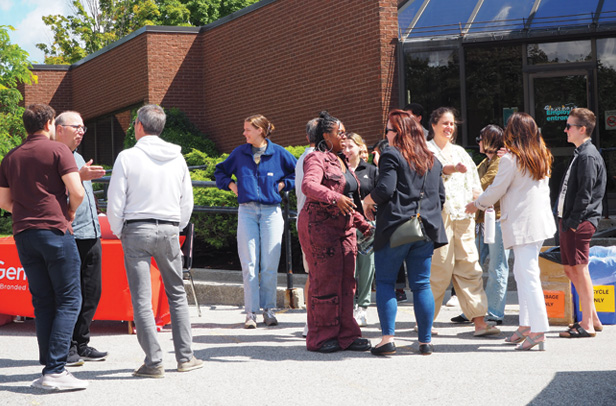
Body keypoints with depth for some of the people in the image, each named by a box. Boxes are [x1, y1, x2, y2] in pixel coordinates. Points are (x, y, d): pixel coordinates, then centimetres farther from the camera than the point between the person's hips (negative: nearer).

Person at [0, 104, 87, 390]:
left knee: (42, 302, 10)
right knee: (69, 300, -3)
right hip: (54, 231, -6)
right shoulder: (58, 150, -3)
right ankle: (55, 369, -12)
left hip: (23, 234, 6)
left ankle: (49, 367, 7)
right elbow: (77, 192, -10)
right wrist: (69, 214, 7)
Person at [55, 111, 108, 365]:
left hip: (91, 234, 9)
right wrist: (79, 177, -27)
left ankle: (81, 344, 16)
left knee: (91, 293, 8)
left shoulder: (78, 157, 22)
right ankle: (67, 348, 0)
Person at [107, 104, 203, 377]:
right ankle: (185, 357, 13)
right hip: (169, 231, 3)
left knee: (142, 298, 0)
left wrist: (118, 232, 8)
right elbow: (187, 201, 11)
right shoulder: (177, 157, 6)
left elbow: (115, 202, -6)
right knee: (177, 293, 13)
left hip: (136, 231, -3)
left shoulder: (127, 157, -6)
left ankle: (153, 362, -1)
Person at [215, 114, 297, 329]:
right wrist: (230, 184, 9)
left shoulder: (278, 153, 4)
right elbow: (220, 171, 24)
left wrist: (283, 184, 4)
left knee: (270, 263, 0)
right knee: (249, 263, -2)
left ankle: (269, 310, 10)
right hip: (247, 212, 1)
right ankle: (251, 312, 1)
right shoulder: (240, 153, 9)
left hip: (271, 212, -1)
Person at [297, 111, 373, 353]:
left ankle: (345, 335, 12)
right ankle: (320, 338, 3)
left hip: (343, 228, 9)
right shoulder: (317, 159, -8)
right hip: (319, 226, -8)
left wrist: (363, 225, 22)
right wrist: (335, 198, -42)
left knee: (346, 282, 6)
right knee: (325, 281, -5)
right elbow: (308, 185, -28)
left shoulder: (341, 162, 20)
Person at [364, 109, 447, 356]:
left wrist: (368, 200, 3)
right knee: (422, 285, 7)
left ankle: (388, 338, -6)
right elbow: (441, 196, 16)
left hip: (395, 227, -5)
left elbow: (385, 189, -15)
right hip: (426, 228, 6)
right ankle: (426, 341, 8)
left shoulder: (391, 155, -6)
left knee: (385, 282, 3)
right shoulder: (432, 160, 15)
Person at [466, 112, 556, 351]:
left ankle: (538, 330, -13)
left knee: (528, 275, -9)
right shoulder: (543, 158, 9)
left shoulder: (510, 160, -12)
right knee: (522, 272, 15)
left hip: (521, 225, -8)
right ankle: (526, 326, 18)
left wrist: (476, 205, 11)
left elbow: (495, 191, -7)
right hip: (540, 221, 8)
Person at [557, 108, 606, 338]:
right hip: (569, 221, 10)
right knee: (570, 269, 14)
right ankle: (592, 318, 22)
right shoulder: (580, 154, 17)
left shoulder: (588, 156, -14)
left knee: (579, 269, -5)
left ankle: (587, 325, 1)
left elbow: (585, 194, -19)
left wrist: (573, 222, -19)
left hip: (580, 223, -10)